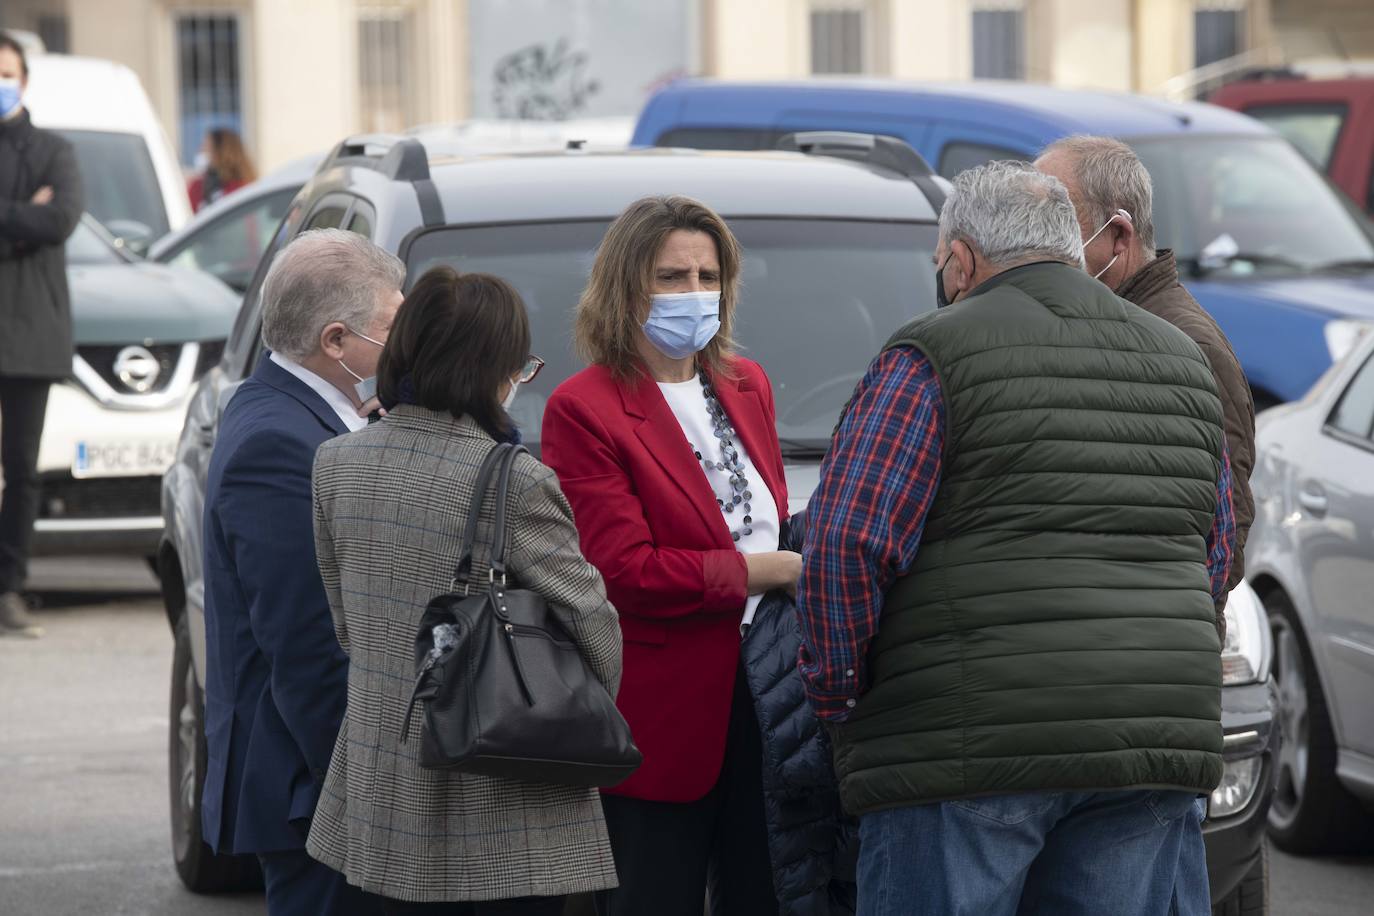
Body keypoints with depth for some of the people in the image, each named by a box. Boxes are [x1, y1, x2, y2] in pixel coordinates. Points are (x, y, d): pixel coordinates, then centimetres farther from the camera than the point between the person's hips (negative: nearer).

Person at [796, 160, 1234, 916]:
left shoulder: (932, 358, -4)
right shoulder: (1182, 361, 16)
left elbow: (847, 541, -13)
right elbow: (1216, 553, 20)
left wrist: (838, 692, -1)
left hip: (971, 746, -6)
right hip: (1158, 734, 6)